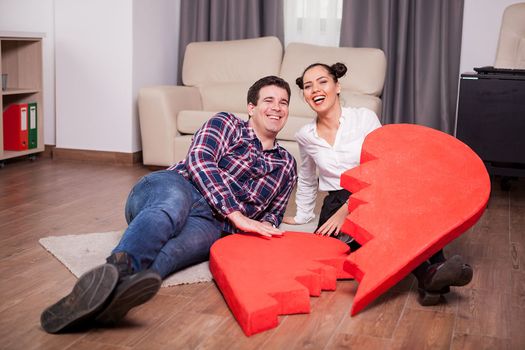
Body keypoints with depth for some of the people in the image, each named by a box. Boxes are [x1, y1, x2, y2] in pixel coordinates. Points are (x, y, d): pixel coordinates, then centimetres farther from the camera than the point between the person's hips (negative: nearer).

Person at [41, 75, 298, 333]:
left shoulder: (287, 166, 27)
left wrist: (264, 227, 5)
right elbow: (199, 160, -5)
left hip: (209, 223, 2)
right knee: (174, 205, -41)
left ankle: (118, 286, -68)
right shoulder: (226, 124, 13)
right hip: (176, 187, -2)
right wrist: (236, 214, -16)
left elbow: (273, 215, 32)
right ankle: (116, 268, -71)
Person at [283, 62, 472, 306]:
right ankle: (427, 273, -50)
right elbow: (307, 180, 29)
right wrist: (302, 216, 35)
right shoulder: (305, 136, 11)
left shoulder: (364, 118, 1)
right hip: (336, 206, 1)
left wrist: (347, 209, -16)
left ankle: (434, 271, -50)